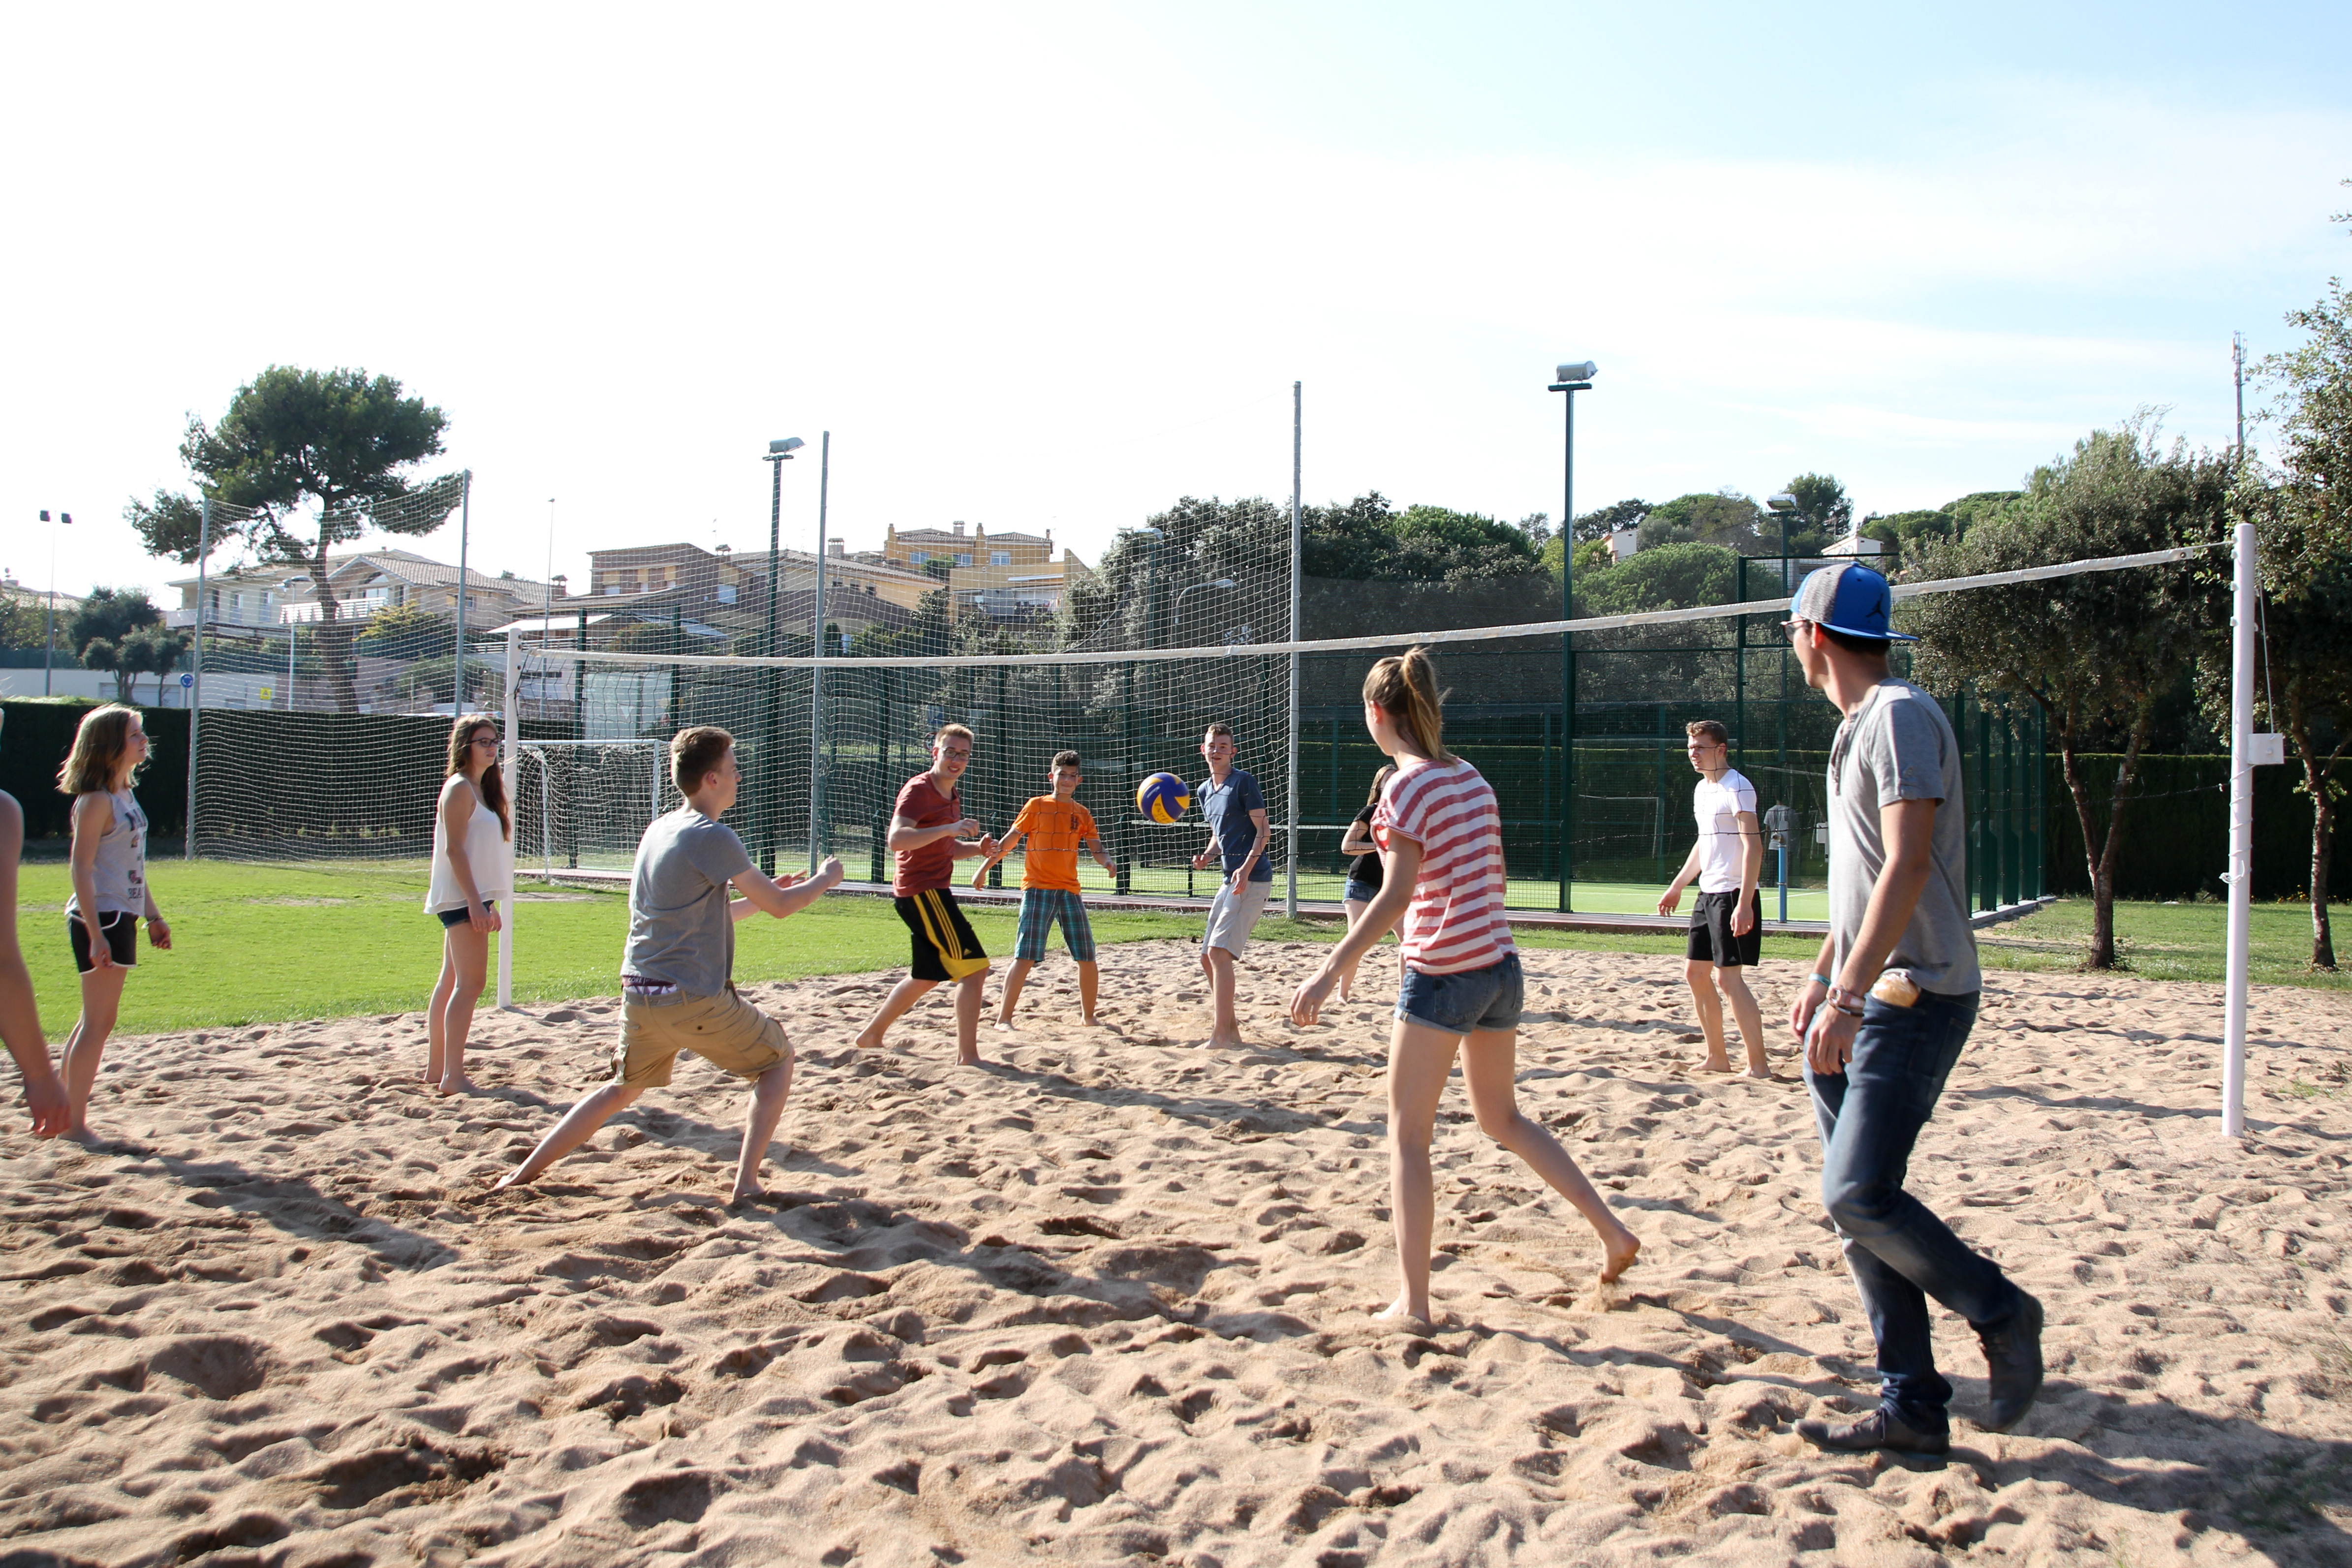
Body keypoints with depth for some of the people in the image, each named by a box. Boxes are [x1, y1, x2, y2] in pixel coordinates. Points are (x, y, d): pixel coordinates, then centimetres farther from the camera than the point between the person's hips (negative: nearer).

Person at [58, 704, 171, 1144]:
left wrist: (153, 915, 23)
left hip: (121, 917, 9)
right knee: (97, 1022, -6)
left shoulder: (125, 794, 14)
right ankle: (75, 1124, 0)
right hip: (100, 918, -9)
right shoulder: (96, 800, -14)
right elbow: (82, 869, -18)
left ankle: (67, 1111, 23)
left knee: (99, 1020, 14)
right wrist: (96, 934, -24)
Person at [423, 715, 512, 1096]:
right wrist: (474, 901, -22)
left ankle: (436, 1068, 19)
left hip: (473, 898, 10)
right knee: (470, 983, -13)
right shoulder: (459, 788, -11)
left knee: (451, 983, 13)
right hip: (462, 897, -10)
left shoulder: (482, 789, 17)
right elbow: (455, 849, -17)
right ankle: (453, 1076, -14)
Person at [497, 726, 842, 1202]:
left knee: (622, 1089, 26)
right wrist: (825, 878, 9)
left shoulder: (659, 829, 13)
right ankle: (746, 1182, 3)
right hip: (695, 999, -8)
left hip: (639, 996, 8)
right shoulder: (711, 836, -13)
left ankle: (523, 1175, 26)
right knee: (777, 1061, 11)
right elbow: (781, 906, -9)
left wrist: (761, 895, 24)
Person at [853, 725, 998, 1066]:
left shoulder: (952, 795, 16)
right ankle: (968, 1057, -11)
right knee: (974, 967, -14)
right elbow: (897, 839, -29)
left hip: (934, 892, 10)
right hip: (922, 892, -10)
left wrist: (978, 848, 7)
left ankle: (872, 1035, 34)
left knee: (927, 976, 21)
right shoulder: (919, 789, -13)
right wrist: (949, 829, -37)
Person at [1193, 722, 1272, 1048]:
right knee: (1208, 957, 10)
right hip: (1230, 879, 9)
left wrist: (1246, 868, -22)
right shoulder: (1204, 792, 17)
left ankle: (1220, 1035, -15)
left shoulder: (1243, 782, -7)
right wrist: (1207, 857, 5)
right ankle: (1230, 1030, 21)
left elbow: (1264, 830, -10)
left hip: (1252, 878, -9)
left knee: (1219, 951, -17)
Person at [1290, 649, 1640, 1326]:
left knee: (1407, 1136, 3)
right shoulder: (1472, 778, 9)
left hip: (1442, 976, -8)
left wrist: (1329, 973, -23)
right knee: (1503, 1119, 23)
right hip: (1499, 966, 8)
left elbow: (1396, 896, -21)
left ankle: (1414, 1302, 5)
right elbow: (1488, 876, 13)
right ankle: (1612, 1232, 22)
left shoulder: (1407, 787, -13)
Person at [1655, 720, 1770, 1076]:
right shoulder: (1701, 789, 15)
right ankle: (1717, 1058, 21)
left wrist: (1745, 903, -27)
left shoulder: (1737, 787, -13)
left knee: (1727, 976, -11)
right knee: (1695, 973, 11)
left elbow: (1753, 846, -20)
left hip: (1732, 896, -10)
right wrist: (1677, 886, 29)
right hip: (1707, 895, 10)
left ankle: (1759, 1065, -4)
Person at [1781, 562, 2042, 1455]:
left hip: (1915, 999, -10)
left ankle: (2001, 1315, 8)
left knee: (1858, 1196, -15)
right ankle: (1912, 1406, 13)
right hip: (1865, 1003, 10)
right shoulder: (1857, 728, 18)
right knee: (1853, 1202, 6)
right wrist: (1823, 978, 26)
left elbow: (1907, 866, -22)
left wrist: (1847, 995, -26)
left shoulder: (1901, 716, -12)